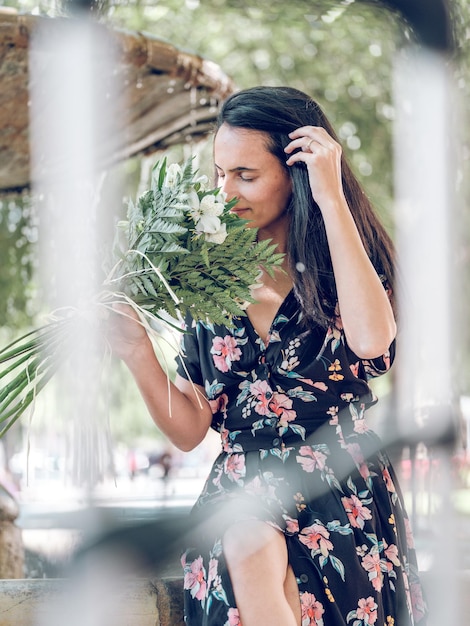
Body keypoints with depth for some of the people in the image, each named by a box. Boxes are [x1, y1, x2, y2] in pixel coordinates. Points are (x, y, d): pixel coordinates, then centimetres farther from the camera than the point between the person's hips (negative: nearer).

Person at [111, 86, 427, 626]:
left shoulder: (339, 268, 3)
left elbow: (372, 339, -23)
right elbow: (189, 430, 11)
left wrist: (332, 200, -17)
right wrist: (137, 353, -7)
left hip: (338, 495, -2)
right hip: (240, 493, 2)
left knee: (253, 549, -32)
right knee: (247, 548, -33)